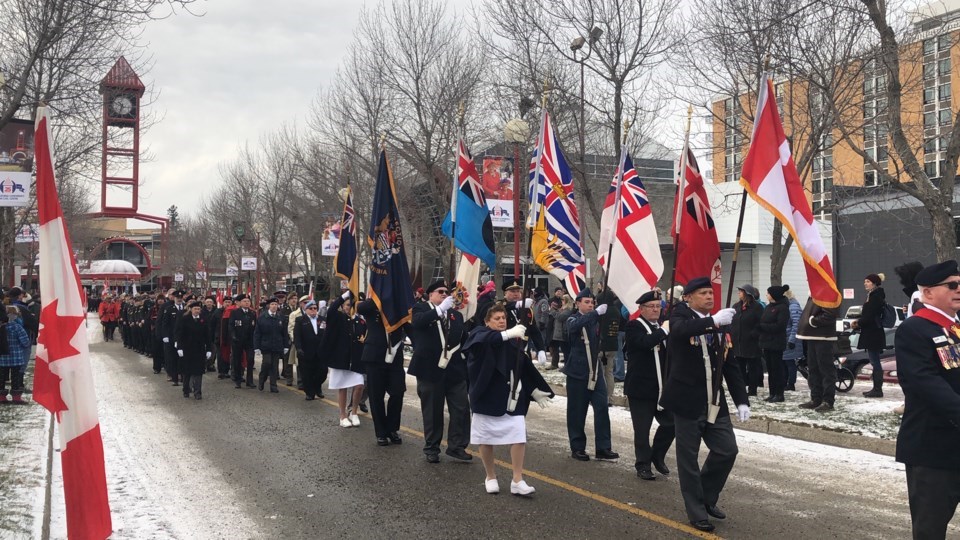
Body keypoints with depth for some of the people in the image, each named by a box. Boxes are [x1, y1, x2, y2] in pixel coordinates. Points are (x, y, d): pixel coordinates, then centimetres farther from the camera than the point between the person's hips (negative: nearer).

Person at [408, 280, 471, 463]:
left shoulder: (456, 314, 14)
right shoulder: (421, 309, -1)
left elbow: (464, 338, 13)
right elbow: (417, 322, -24)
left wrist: (465, 362, 1)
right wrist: (440, 309, -29)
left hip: (455, 369, 4)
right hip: (431, 369, -4)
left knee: (461, 409, 1)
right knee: (432, 412, 6)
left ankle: (456, 446, 10)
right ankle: (432, 448, 17)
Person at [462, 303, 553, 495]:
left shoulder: (513, 341, 10)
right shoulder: (479, 334, -4)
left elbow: (524, 367, 16)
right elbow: (484, 339, -30)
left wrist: (535, 390, 12)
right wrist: (507, 334, -40)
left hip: (511, 397, 3)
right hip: (487, 396, -3)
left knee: (519, 436, -6)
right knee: (486, 438, 6)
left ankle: (517, 480, 0)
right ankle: (490, 477, 23)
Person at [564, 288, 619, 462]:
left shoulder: (595, 318, 11)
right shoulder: (573, 319, -4)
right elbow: (575, 325, -28)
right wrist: (597, 312, -35)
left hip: (595, 370, 4)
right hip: (577, 371, -4)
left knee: (602, 407, -4)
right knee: (577, 410, 2)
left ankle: (603, 448, -1)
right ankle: (577, 448, 13)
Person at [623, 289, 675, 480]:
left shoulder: (662, 326, 14)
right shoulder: (633, 327, -7)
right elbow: (645, 342, -27)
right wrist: (663, 331, -24)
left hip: (662, 387, 6)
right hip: (641, 388, -6)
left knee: (671, 423, 5)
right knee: (642, 429, 2)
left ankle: (658, 455, 26)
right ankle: (643, 465, 15)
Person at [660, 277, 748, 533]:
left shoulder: (718, 325, 10)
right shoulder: (680, 314, -5)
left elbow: (731, 365, 11)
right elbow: (680, 330, -31)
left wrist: (742, 400, 4)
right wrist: (713, 320, -35)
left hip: (715, 402, 5)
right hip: (687, 401, -5)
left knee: (727, 451, 3)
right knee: (688, 459, 3)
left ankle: (707, 496, 26)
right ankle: (697, 513, 16)